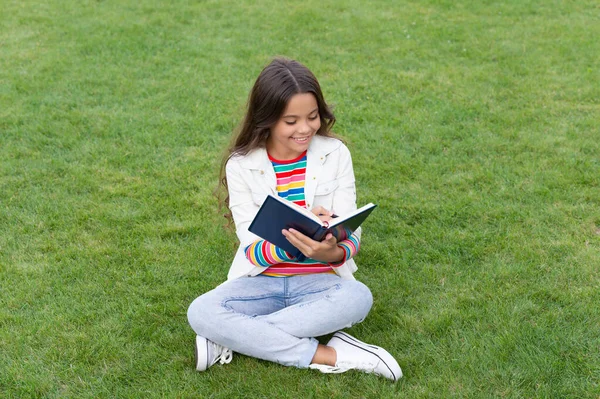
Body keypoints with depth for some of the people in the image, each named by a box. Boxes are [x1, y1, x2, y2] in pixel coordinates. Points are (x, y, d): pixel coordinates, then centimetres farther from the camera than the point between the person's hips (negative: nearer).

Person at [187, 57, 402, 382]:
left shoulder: (335, 154, -5)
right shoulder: (241, 165, -7)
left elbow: (351, 234, -7)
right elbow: (252, 250, -12)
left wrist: (334, 252, -33)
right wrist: (293, 241, -34)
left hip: (320, 279, 0)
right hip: (260, 280, 0)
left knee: (358, 298, -33)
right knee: (200, 312, -28)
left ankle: (230, 338, -23)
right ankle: (328, 355, -26)